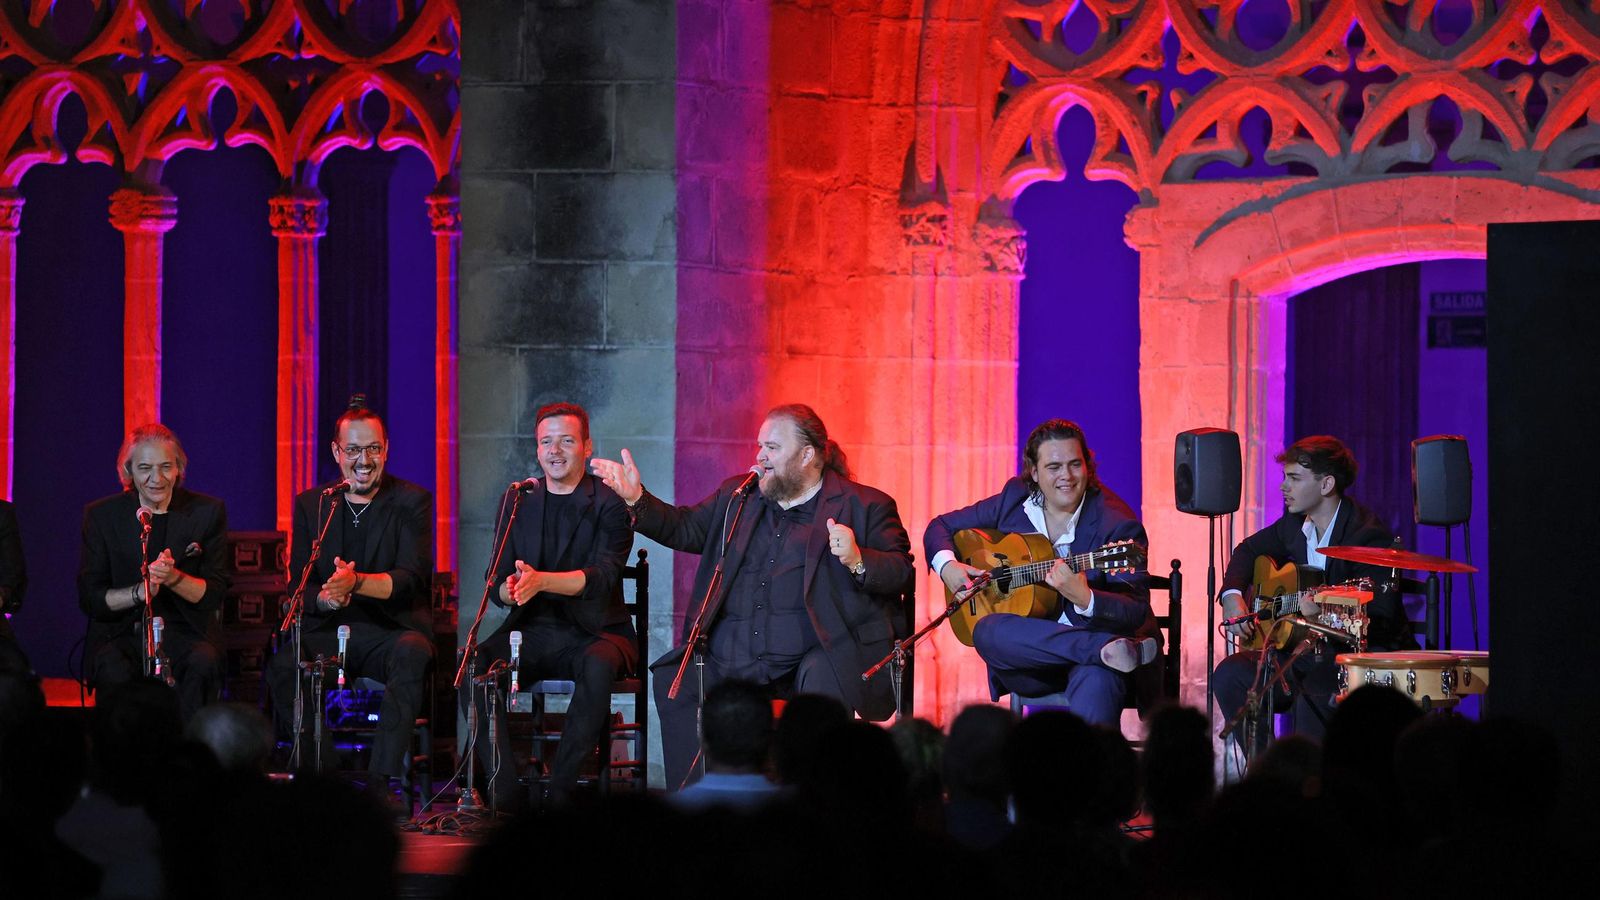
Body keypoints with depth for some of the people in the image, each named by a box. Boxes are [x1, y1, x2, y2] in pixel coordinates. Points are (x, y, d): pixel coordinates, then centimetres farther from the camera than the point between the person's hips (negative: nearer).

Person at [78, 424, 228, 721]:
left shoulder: (208, 512, 4)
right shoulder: (101, 515, 4)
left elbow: (214, 594, 1)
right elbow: (88, 597, 0)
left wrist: (173, 577, -20)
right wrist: (139, 592, -19)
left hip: (184, 631, 1)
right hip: (120, 633, 0)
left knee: (203, 663, -34)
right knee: (116, 672, -35)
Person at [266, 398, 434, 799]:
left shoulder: (412, 502, 3)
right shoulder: (310, 504, 11)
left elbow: (414, 578, -11)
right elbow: (297, 584, 5)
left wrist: (355, 583, -31)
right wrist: (323, 598, -21)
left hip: (391, 629, -2)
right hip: (327, 631, 2)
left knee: (413, 654, -37)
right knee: (283, 664, -30)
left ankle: (381, 782, -35)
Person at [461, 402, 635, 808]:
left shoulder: (610, 502, -2)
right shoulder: (517, 502, 11)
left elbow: (603, 575, -18)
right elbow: (496, 582, 5)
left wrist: (541, 581, -36)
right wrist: (509, 590, -21)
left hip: (594, 632, -4)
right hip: (532, 631, 4)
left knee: (597, 667, -38)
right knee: (471, 666, -25)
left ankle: (560, 794, -30)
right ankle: (507, 797, -25)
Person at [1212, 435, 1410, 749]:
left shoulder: (1369, 536, -20)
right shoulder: (1296, 523, 5)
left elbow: (1380, 621, -25)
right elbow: (1250, 549, 24)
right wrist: (1232, 595, 5)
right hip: (1310, 651, 8)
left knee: (1313, 697, -36)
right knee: (1230, 675, -8)